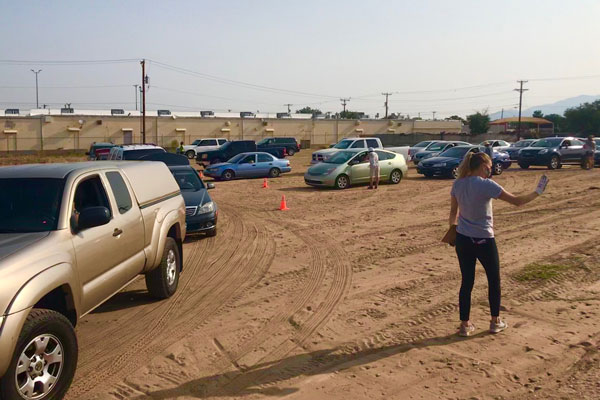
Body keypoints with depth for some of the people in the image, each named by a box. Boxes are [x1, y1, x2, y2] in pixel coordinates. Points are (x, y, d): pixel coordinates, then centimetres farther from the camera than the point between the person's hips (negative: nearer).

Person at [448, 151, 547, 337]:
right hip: (484, 241, -5)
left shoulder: (458, 184, 0)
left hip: (462, 239, 5)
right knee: (494, 280, 16)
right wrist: (538, 192, 1)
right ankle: (495, 322, 28)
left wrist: (453, 227, 24)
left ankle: (465, 325, 15)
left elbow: (453, 211, 9)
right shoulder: (486, 185, -17)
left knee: (467, 282, 11)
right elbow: (517, 201, -12)